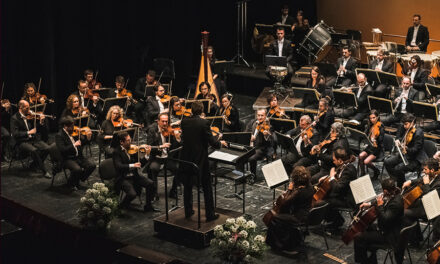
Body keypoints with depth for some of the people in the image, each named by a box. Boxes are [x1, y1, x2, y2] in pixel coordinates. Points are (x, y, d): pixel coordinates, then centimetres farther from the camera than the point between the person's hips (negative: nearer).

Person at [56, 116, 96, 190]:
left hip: (78, 156, 7)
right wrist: (74, 145, -25)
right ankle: (70, 183, 0)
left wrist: (87, 138, 0)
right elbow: (62, 150, -21)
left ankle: (77, 181, 7)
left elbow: (81, 140, 21)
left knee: (92, 165, -13)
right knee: (77, 169, -33)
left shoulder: (74, 132, 8)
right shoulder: (59, 136, -10)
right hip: (68, 159, -7)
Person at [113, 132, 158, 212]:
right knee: (132, 194, -28)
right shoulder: (117, 152, -9)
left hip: (134, 175, 5)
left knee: (150, 183, -17)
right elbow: (118, 166, -23)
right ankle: (122, 207, 4)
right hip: (123, 178, -5)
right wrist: (132, 165, -34)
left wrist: (147, 155, -10)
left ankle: (148, 206, 1)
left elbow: (140, 164, 6)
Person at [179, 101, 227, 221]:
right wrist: (220, 142, 7)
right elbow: (212, 142, -15)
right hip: (200, 160, -4)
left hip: (186, 159, 4)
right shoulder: (204, 123, -16)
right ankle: (210, 214, 12)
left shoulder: (184, 122, -1)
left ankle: (188, 211, 25)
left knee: (187, 186, 17)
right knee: (207, 187, 8)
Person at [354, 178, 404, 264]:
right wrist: (370, 204, 6)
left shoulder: (396, 203, -31)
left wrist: (380, 205, -25)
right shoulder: (394, 195, -2)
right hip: (386, 227, 11)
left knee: (359, 238, -14)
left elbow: (384, 219, -31)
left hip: (389, 234, -11)